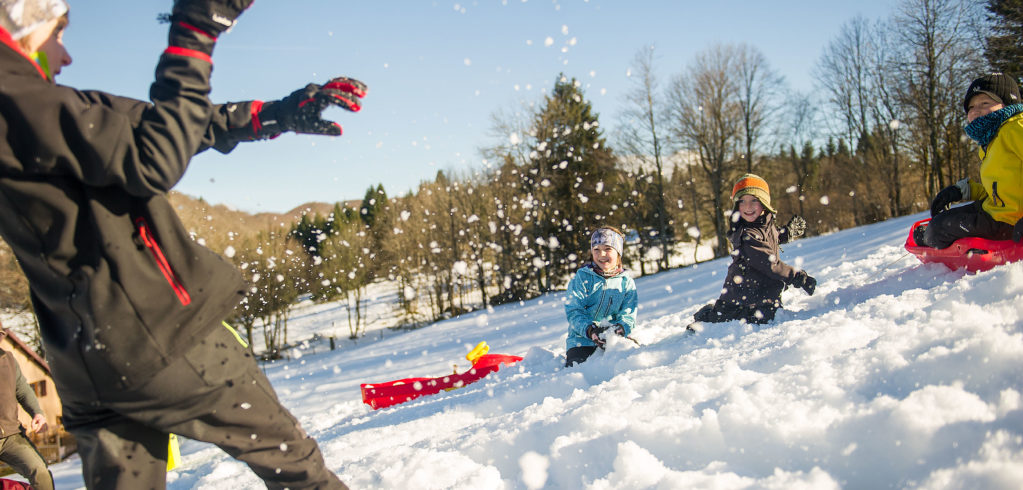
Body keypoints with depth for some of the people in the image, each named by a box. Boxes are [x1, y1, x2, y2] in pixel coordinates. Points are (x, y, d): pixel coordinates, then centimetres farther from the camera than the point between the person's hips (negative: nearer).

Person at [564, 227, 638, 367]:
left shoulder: (626, 282, 10)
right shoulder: (582, 278, 1)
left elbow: (628, 314, 3)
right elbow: (573, 311, -7)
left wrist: (621, 328, -22)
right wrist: (590, 330, -26)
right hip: (582, 339, -3)